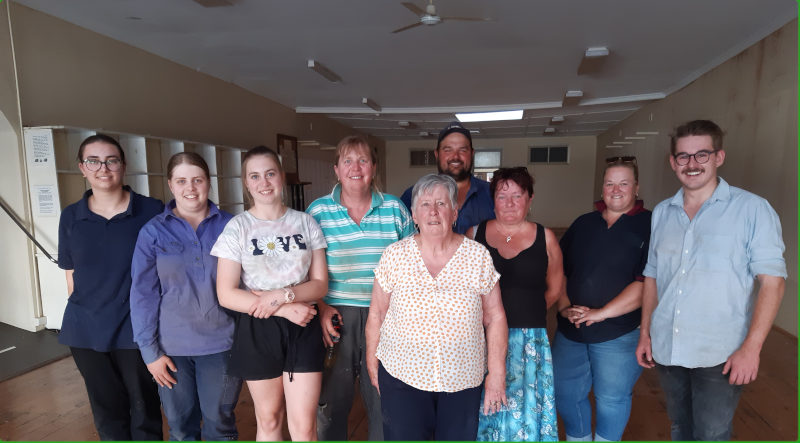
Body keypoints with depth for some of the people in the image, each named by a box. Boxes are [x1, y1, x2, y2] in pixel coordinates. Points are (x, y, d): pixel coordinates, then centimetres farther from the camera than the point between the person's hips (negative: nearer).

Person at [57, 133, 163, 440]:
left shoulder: (152, 211, -8)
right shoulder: (71, 217, 2)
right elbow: (71, 275, 9)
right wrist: (81, 316, 7)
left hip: (137, 329, -3)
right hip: (86, 331, 3)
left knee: (144, 409, 12)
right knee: (107, 411, 19)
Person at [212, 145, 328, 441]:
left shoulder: (305, 222, 1)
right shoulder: (237, 227, -4)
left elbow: (320, 283, -1)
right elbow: (226, 295, -10)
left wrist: (282, 295, -18)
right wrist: (285, 309, -17)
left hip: (303, 328, 1)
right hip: (258, 331, 0)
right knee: (269, 419, 16)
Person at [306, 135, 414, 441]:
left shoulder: (395, 209, 2)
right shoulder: (318, 211, -1)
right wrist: (321, 307, -9)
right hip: (336, 317, 0)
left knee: (383, 402, 15)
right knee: (330, 401, 14)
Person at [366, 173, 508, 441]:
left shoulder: (478, 256, -5)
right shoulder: (395, 255, -6)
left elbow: (495, 318, -1)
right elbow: (376, 315, 2)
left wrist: (497, 373, -1)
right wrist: (372, 365, 6)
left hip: (464, 380, 1)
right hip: (401, 376, 0)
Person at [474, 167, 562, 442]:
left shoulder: (545, 238, 4)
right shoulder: (475, 234, 3)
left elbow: (553, 289, 11)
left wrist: (524, 311, 8)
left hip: (529, 339, 0)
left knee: (525, 410, 4)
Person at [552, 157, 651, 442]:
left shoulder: (650, 226, -5)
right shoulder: (583, 224, 10)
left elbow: (647, 283, -15)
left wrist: (601, 313, -17)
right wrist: (565, 307, -3)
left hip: (619, 333, -4)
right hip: (570, 331, 5)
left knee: (611, 399, 10)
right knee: (566, 395, 15)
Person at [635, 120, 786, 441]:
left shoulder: (752, 209, -6)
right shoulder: (661, 213, 6)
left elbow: (772, 281, -8)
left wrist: (751, 347, -15)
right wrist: (645, 334, 9)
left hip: (719, 355, -4)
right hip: (666, 350, 4)